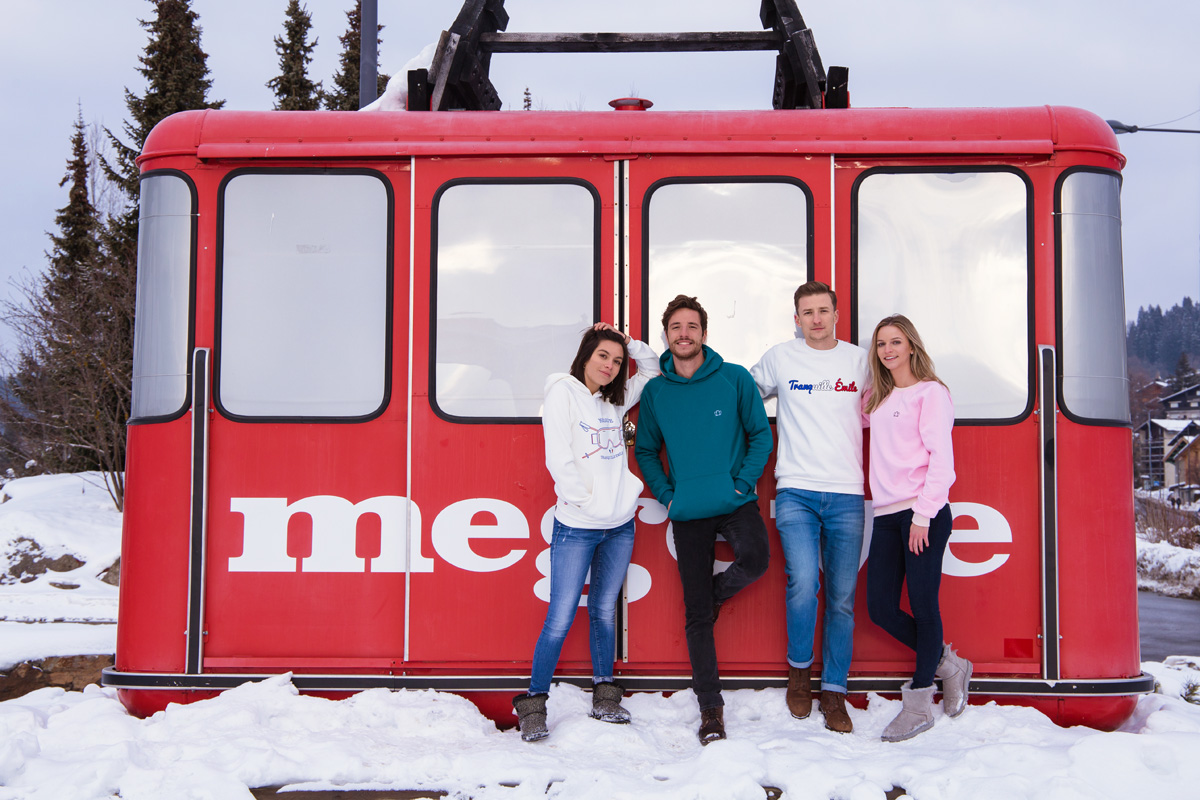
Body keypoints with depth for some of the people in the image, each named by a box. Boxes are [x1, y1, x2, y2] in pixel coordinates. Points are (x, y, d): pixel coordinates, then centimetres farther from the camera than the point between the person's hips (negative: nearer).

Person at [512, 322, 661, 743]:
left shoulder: (615, 400, 13)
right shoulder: (563, 393, -4)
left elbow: (652, 370, 26)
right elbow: (559, 460, -11)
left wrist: (631, 343, 10)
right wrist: (586, 502, -14)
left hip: (619, 525, 6)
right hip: (576, 526, -6)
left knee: (604, 610, 12)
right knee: (560, 618, -6)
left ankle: (604, 697, 20)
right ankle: (533, 704, 3)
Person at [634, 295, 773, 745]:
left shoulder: (734, 379, -1)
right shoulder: (655, 391, 4)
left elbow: (761, 435, 2)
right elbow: (646, 450, 13)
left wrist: (743, 483, -9)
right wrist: (666, 495, 0)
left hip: (735, 502, -1)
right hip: (687, 513, 1)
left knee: (755, 560, -32)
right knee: (696, 616, 1)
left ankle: (716, 592, 3)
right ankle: (710, 707, 11)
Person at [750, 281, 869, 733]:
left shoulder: (859, 360, 9)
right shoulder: (780, 359, 7)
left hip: (847, 495, 1)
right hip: (796, 492, -1)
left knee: (842, 598, 2)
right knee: (803, 583, -18)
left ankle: (834, 691, 11)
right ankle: (799, 667, 6)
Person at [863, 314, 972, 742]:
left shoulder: (931, 393, -2)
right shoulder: (876, 398, 18)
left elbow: (941, 459, -9)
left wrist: (922, 515, -15)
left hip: (924, 514, -7)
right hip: (887, 515, 7)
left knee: (923, 606, -3)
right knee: (881, 608, 4)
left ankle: (919, 703, 6)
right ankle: (947, 664, 23)